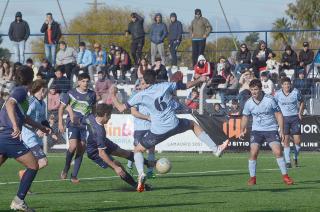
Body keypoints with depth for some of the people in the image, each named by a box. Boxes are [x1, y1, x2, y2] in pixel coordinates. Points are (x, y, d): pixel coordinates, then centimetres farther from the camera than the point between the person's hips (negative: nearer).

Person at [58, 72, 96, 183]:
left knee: (81, 150, -1)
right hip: (73, 124, -3)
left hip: (86, 125, 3)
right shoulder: (71, 93, -1)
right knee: (73, 146, -21)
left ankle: (74, 176, 6)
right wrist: (60, 123, -1)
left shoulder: (92, 94, 7)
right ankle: (65, 169, 1)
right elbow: (61, 107, 5)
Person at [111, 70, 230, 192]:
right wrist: (200, 80, 32)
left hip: (157, 131, -1)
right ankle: (215, 149, 25)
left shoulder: (141, 95, -2)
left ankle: (141, 173, -11)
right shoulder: (165, 86, 2)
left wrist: (113, 95, 18)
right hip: (174, 125, 2)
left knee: (138, 150, 17)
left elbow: (121, 108, 1)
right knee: (193, 124, 31)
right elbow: (187, 85, 14)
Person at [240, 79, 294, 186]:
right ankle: (252, 178, 1)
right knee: (253, 153, -11)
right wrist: (242, 131, 5)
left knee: (278, 152, -13)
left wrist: (281, 130, -8)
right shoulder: (249, 103, -2)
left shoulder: (270, 100, -11)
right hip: (256, 130, 2)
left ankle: (285, 176, -1)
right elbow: (245, 116, 15)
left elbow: (278, 115, -4)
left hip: (271, 129, -2)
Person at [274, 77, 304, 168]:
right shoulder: (278, 94, -3)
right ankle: (288, 161, -2)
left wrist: (300, 113, 1)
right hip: (284, 118, -1)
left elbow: (301, 102, 13)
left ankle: (296, 158, 21)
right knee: (286, 140, -7)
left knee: (297, 141, -3)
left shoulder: (296, 92, -3)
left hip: (295, 117, 1)